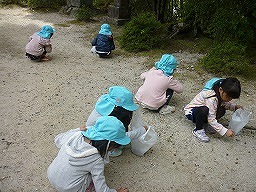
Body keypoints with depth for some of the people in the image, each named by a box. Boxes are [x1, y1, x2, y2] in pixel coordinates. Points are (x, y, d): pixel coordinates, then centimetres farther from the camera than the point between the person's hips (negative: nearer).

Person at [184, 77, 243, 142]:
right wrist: (225, 131, -30)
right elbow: (211, 119, -31)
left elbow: (225, 103, 10)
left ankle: (205, 123, 7)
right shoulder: (211, 99, -34)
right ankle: (198, 130, -16)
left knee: (222, 111, -13)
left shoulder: (222, 94, -11)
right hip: (191, 112, -8)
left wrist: (234, 106, -8)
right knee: (204, 110, -40)